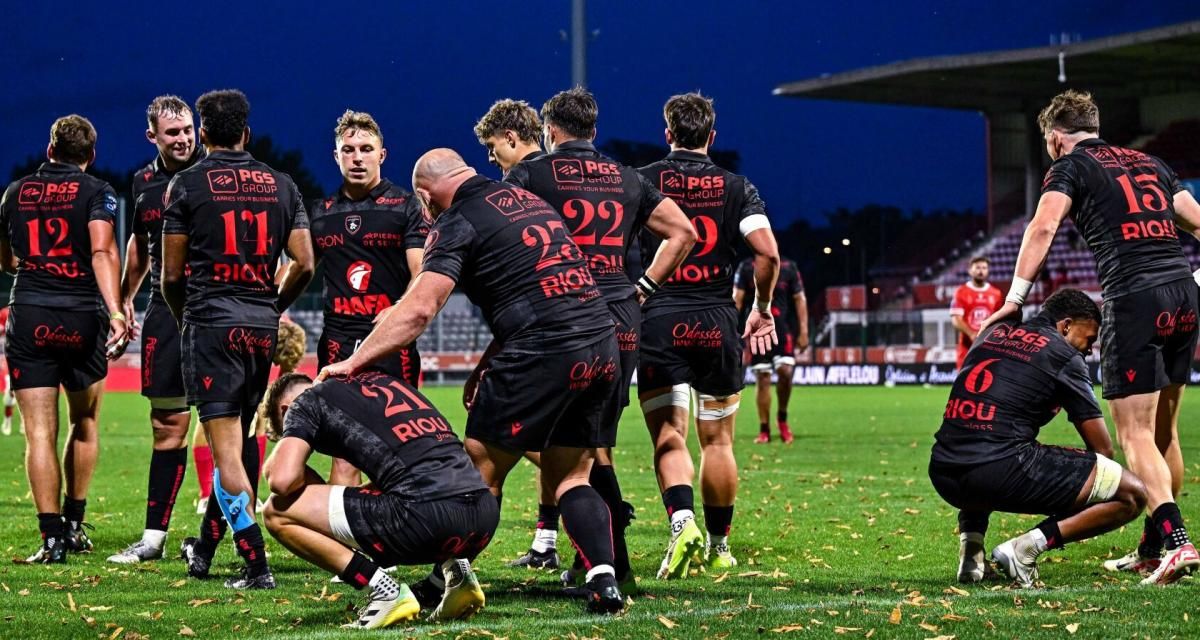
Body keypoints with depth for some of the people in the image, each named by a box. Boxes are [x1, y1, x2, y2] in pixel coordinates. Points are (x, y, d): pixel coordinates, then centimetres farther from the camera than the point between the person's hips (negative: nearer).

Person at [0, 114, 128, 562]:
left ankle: (52, 537, -8)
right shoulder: (95, 192, 0)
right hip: (82, 318, -1)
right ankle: (74, 524, 23)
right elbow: (102, 252, -16)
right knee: (84, 424, 18)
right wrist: (115, 311, -23)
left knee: (40, 432, -2)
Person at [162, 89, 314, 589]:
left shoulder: (187, 184, -2)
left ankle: (256, 566, -15)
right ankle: (205, 547, 29)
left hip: (210, 323, -5)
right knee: (240, 439, 17)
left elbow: (172, 273, -1)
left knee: (226, 445, -7)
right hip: (262, 326, 5)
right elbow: (304, 265, 6)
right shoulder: (281, 186, 9)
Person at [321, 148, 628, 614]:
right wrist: (491, 367, 28)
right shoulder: (530, 200, 22)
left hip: (543, 354, -7)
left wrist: (355, 361, -5)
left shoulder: (458, 221, -1)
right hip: (603, 348, 7)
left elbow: (419, 309, -10)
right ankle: (604, 583, 0)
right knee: (571, 478, 14)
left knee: (481, 470, 5)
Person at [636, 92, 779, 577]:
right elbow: (768, 253, -6)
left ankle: (682, 522, -26)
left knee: (669, 437, -2)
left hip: (659, 320, -1)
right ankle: (718, 547, 19)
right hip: (716, 324, 1)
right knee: (717, 441, 12)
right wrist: (762, 310, 9)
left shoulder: (641, 182, 2)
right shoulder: (736, 187, 4)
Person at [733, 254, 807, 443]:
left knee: (785, 371, -18)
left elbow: (799, 299, 5)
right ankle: (764, 430, 8)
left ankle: (782, 418, 5)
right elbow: (737, 299, 3)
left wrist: (803, 331, 1)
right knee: (762, 379, -1)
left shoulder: (788, 267, 3)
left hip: (784, 330, -1)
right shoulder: (746, 268, 4)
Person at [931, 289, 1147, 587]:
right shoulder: (1065, 356, 5)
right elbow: (1103, 448, 6)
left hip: (943, 476, 7)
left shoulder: (993, 332, 23)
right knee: (1131, 495, 1)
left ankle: (970, 545, 21)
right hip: (1003, 475, -7)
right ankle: (1026, 547, -9)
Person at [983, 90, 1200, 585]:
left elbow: (1043, 228, -9)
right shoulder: (1150, 164, 23)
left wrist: (1014, 299, -7)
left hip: (1135, 302, -7)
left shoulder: (1070, 166, 5)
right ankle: (1152, 550, 20)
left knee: (1136, 436, -7)